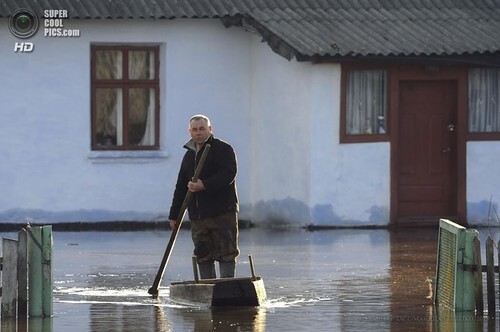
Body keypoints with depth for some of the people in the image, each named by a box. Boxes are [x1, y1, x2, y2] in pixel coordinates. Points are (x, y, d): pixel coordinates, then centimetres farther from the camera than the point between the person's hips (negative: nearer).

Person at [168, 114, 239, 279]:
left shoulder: (223, 149, -2)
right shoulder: (189, 155, 20)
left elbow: (228, 174, -17)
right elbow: (181, 187, 23)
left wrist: (205, 185, -26)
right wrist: (174, 214, 18)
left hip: (223, 211, -7)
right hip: (198, 216, 7)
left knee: (226, 251, -8)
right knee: (203, 253, 6)